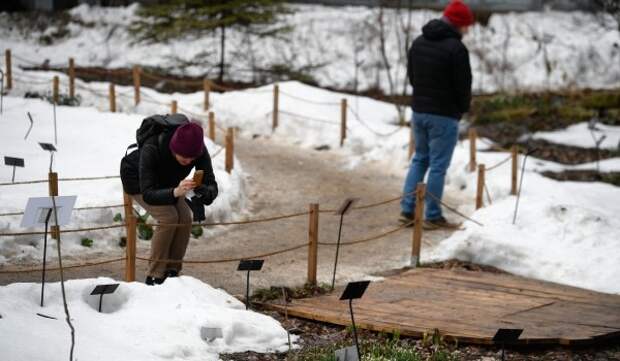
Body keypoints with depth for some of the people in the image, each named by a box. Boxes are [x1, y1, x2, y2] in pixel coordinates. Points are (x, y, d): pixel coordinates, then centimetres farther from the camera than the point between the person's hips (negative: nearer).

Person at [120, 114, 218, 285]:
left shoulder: (199, 150, -31)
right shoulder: (151, 149, -42)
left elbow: (212, 187, -29)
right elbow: (147, 194, -44)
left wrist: (203, 191, -53)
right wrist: (175, 192, -61)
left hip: (167, 182, 4)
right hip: (138, 181, -4)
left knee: (185, 218, -18)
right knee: (169, 217, -25)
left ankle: (172, 271, -2)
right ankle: (154, 277, -13)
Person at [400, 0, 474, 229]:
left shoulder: (418, 42, 7)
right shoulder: (456, 48, -17)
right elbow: (463, 84, -13)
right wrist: (463, 108, 5)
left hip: (419, 110, 7)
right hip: (444, 115, -7)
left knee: (419, 159, 18)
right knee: (438, 165, 0)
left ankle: (407, 209, 14)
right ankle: (433, 217, 5)